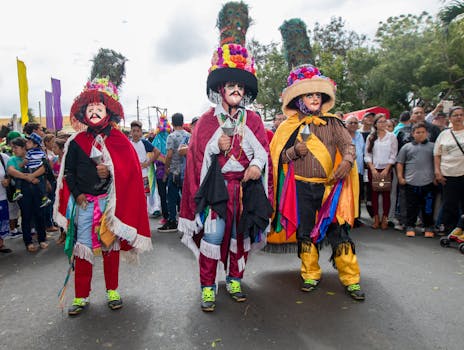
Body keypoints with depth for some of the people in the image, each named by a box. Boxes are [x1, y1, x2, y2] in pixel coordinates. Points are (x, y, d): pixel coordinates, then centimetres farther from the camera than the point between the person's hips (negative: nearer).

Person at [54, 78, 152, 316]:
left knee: (110, 245, 8)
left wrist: (111, 171, -15)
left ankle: (112, 291, 23)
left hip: (110, 202, -1)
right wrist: (77, 194, -3)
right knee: (82, 248, 2)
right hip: (84, 203, 1)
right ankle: (81, 296, 16)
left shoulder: (119, 140, 1)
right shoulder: (77, 141, 5)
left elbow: (131, 170, -2)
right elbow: (68, 172, 7)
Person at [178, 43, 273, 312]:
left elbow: (263, 150, 7)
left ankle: (235, 280, 27)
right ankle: (208, 287, 7)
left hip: (246, 186, 3)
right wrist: (216, 147, -14)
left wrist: (257, 164, -13)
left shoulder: (253, 120, 10)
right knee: (212, 235, -7)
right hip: (217, 186, -2)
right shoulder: (208, 120, 4)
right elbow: (197, 155, 3)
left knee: (241, 233, 9)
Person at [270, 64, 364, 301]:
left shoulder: (332, 122, 7)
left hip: (330, 186, 0)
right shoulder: (289, 127, 6)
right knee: (305, 232, 9)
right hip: (301, 188, 1)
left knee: (339, 231, -2)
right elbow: (277, 157, 5)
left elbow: (348, 145, -2)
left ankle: (351, 279, 12)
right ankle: (311, 275, 25)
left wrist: (347, 160, -23)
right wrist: (294, 152, -14)